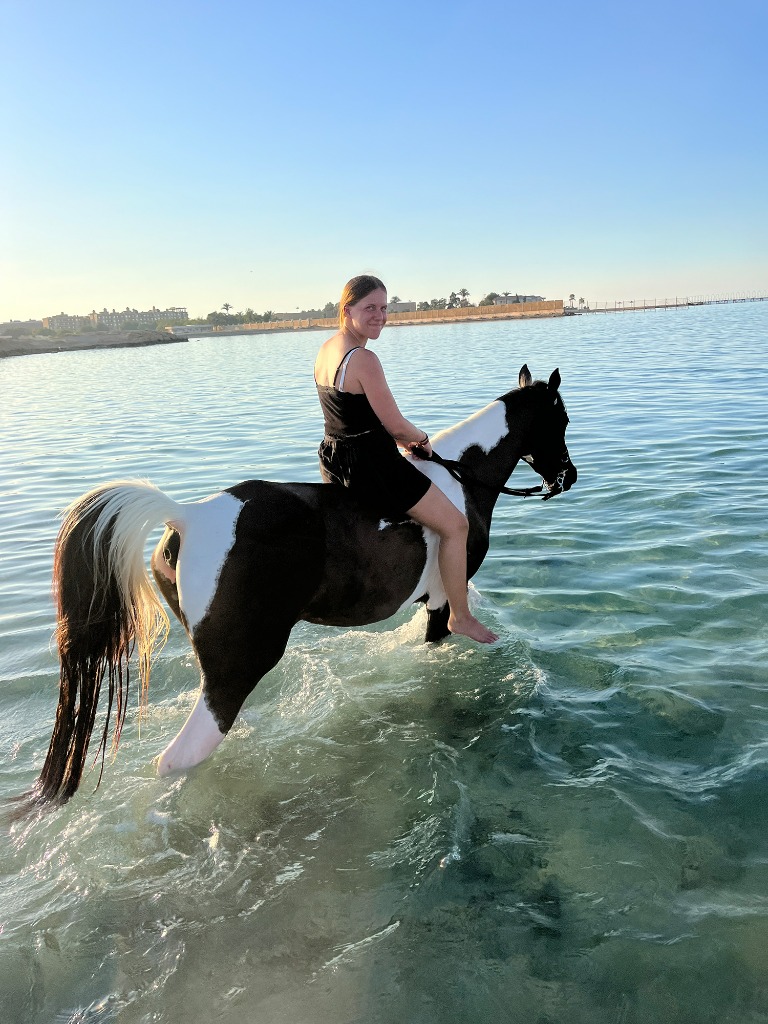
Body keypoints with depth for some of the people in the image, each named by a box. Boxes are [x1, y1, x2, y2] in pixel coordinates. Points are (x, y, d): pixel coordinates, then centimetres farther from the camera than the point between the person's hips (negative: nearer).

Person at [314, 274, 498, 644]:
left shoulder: (326, 349, 8)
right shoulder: (364, 359, -21)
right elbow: (396, 424, -17)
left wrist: (400, 439, 14)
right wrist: (422, 439, 5)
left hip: (332, 461, 10)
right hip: (369, 463, -10)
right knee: (455, 524, 3)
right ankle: (460, 616, 14)